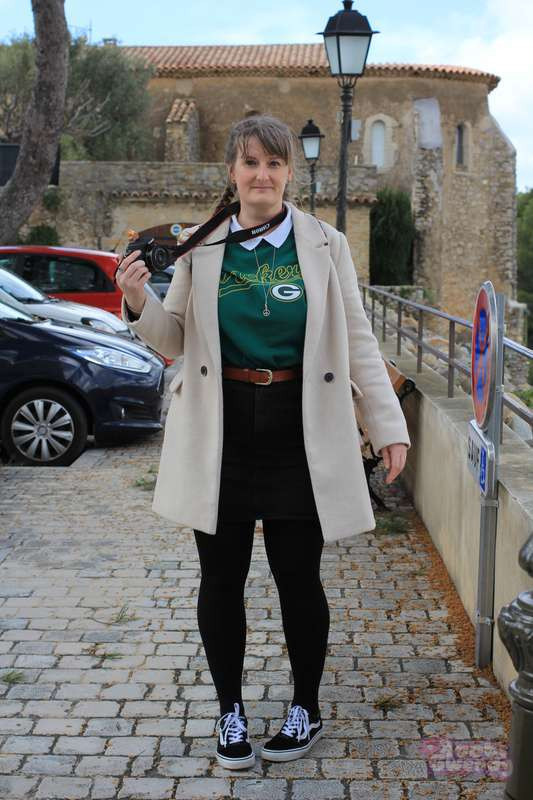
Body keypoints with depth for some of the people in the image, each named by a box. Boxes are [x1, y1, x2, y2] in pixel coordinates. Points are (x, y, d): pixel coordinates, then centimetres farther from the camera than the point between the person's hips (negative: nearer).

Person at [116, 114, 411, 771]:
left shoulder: (325, 246, 1)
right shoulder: (201, 249, 4)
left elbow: (358, 341, 3)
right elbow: (173, 339, 9)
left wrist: (388, 426, -2)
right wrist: (137, 304, -12)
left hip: (298, 433, -1)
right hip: (219, 434, 1)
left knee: (298, 577, 8)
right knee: (222, 578, 10)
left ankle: (306, 709, 29)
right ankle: (230, 710, 29)